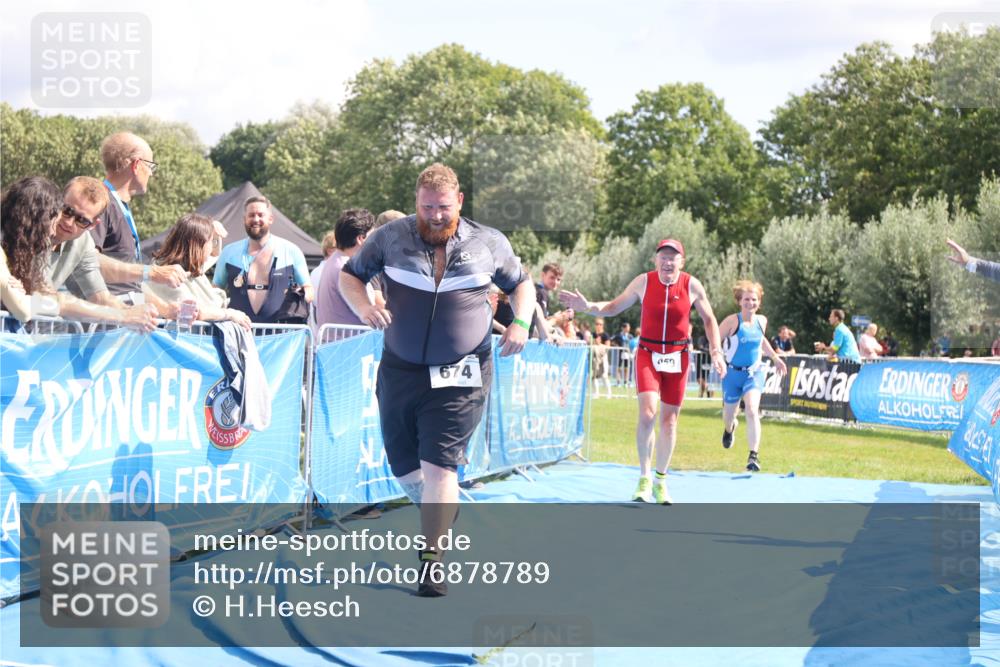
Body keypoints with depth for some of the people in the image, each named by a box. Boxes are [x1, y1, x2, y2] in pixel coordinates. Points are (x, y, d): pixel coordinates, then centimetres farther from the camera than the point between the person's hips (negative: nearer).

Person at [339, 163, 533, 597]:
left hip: (460, 377, -2)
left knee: (438, 467, -12)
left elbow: (521, 284, 16)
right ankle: (442, 512, 40)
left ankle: (432, 560, -6)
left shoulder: (488, 244, 2)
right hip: (400, 371, 3)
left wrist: (521, 322, -4)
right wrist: (363, 305, -13)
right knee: (404, 468, 9)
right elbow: (349, 275, 9)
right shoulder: (392, 237, 1)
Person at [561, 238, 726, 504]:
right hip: (648, 353, -1)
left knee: (669, 419, 5)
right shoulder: (643, 282, -7)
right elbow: (614, 307, 3)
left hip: (677, 356, 1)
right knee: (647, 413, -17)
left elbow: (709, 319, 7)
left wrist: (716, 352, -1)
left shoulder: (692, 286, -6)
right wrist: (588, 307, -14)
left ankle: (661, 480, 20)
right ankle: (644, 477, 0)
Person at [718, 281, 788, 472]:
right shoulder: (732, 321, -14)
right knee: (729, 412, 16)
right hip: (733, 372, -1)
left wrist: (775, 358, 24)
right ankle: (729, 428, 56)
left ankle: (754, 455, -20)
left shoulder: (761, 321, 1)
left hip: (754, 373, 1)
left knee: (752, 410, -19)